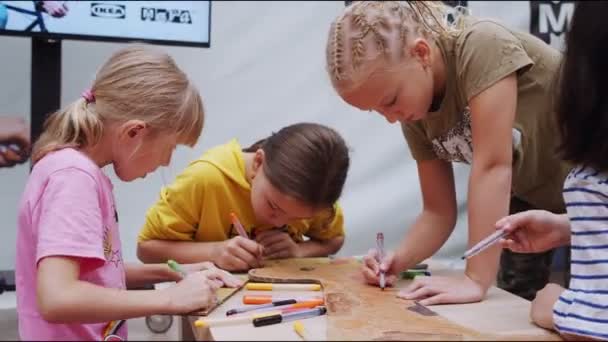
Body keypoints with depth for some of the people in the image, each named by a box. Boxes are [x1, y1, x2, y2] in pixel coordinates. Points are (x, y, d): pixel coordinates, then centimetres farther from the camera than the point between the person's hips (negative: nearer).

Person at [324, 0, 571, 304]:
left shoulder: (482, 47, -32)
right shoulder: (415, 114, -11)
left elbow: (493, 165, -36)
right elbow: (439, 211, -5)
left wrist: (476, 279, -36)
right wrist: (397, 261, -23)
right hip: (531, 200, 6)